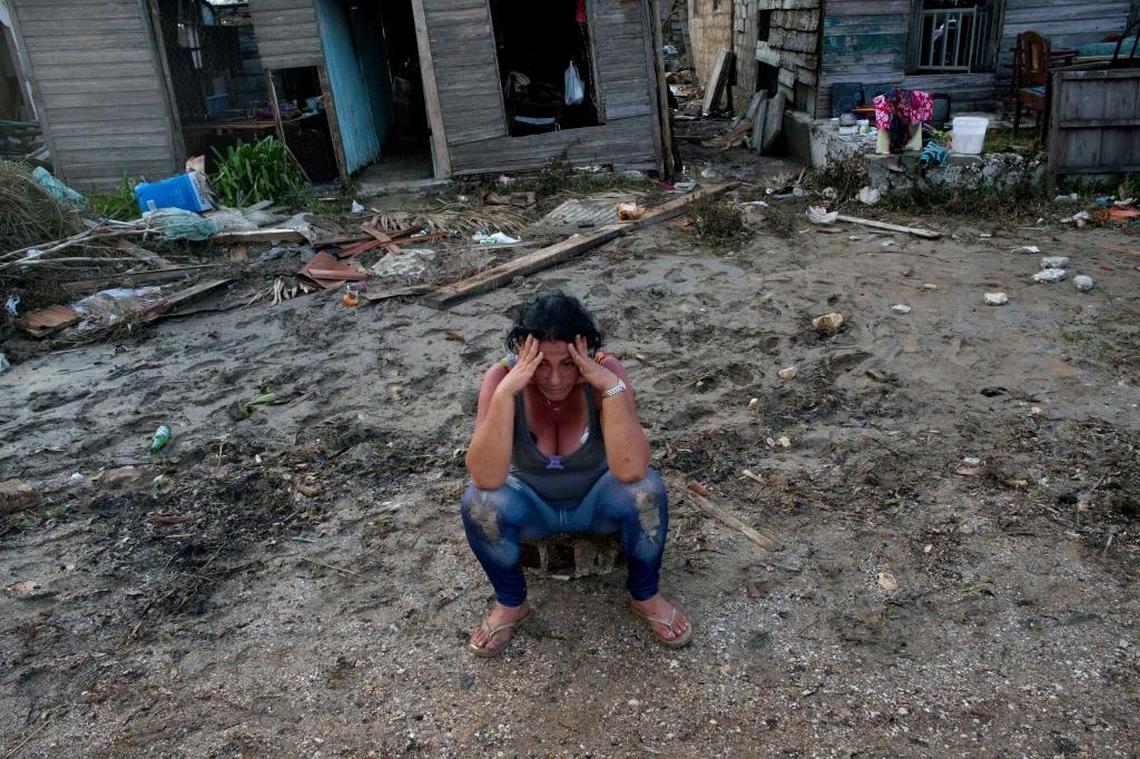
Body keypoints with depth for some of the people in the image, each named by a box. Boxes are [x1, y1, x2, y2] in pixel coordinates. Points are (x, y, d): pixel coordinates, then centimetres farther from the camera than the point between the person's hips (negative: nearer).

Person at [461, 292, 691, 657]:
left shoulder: (605, 371, -26)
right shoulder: (502, 377, -25)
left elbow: (630, 470, -38)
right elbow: (486, 478, -37)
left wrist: (611, 386, -45)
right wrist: (505, 392, -45)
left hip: (596, 499, 0)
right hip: (531, 503, 0)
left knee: (646, 491, -30)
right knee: (479, 503, -30)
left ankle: (645, 596, -1)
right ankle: (510, 603, -1)